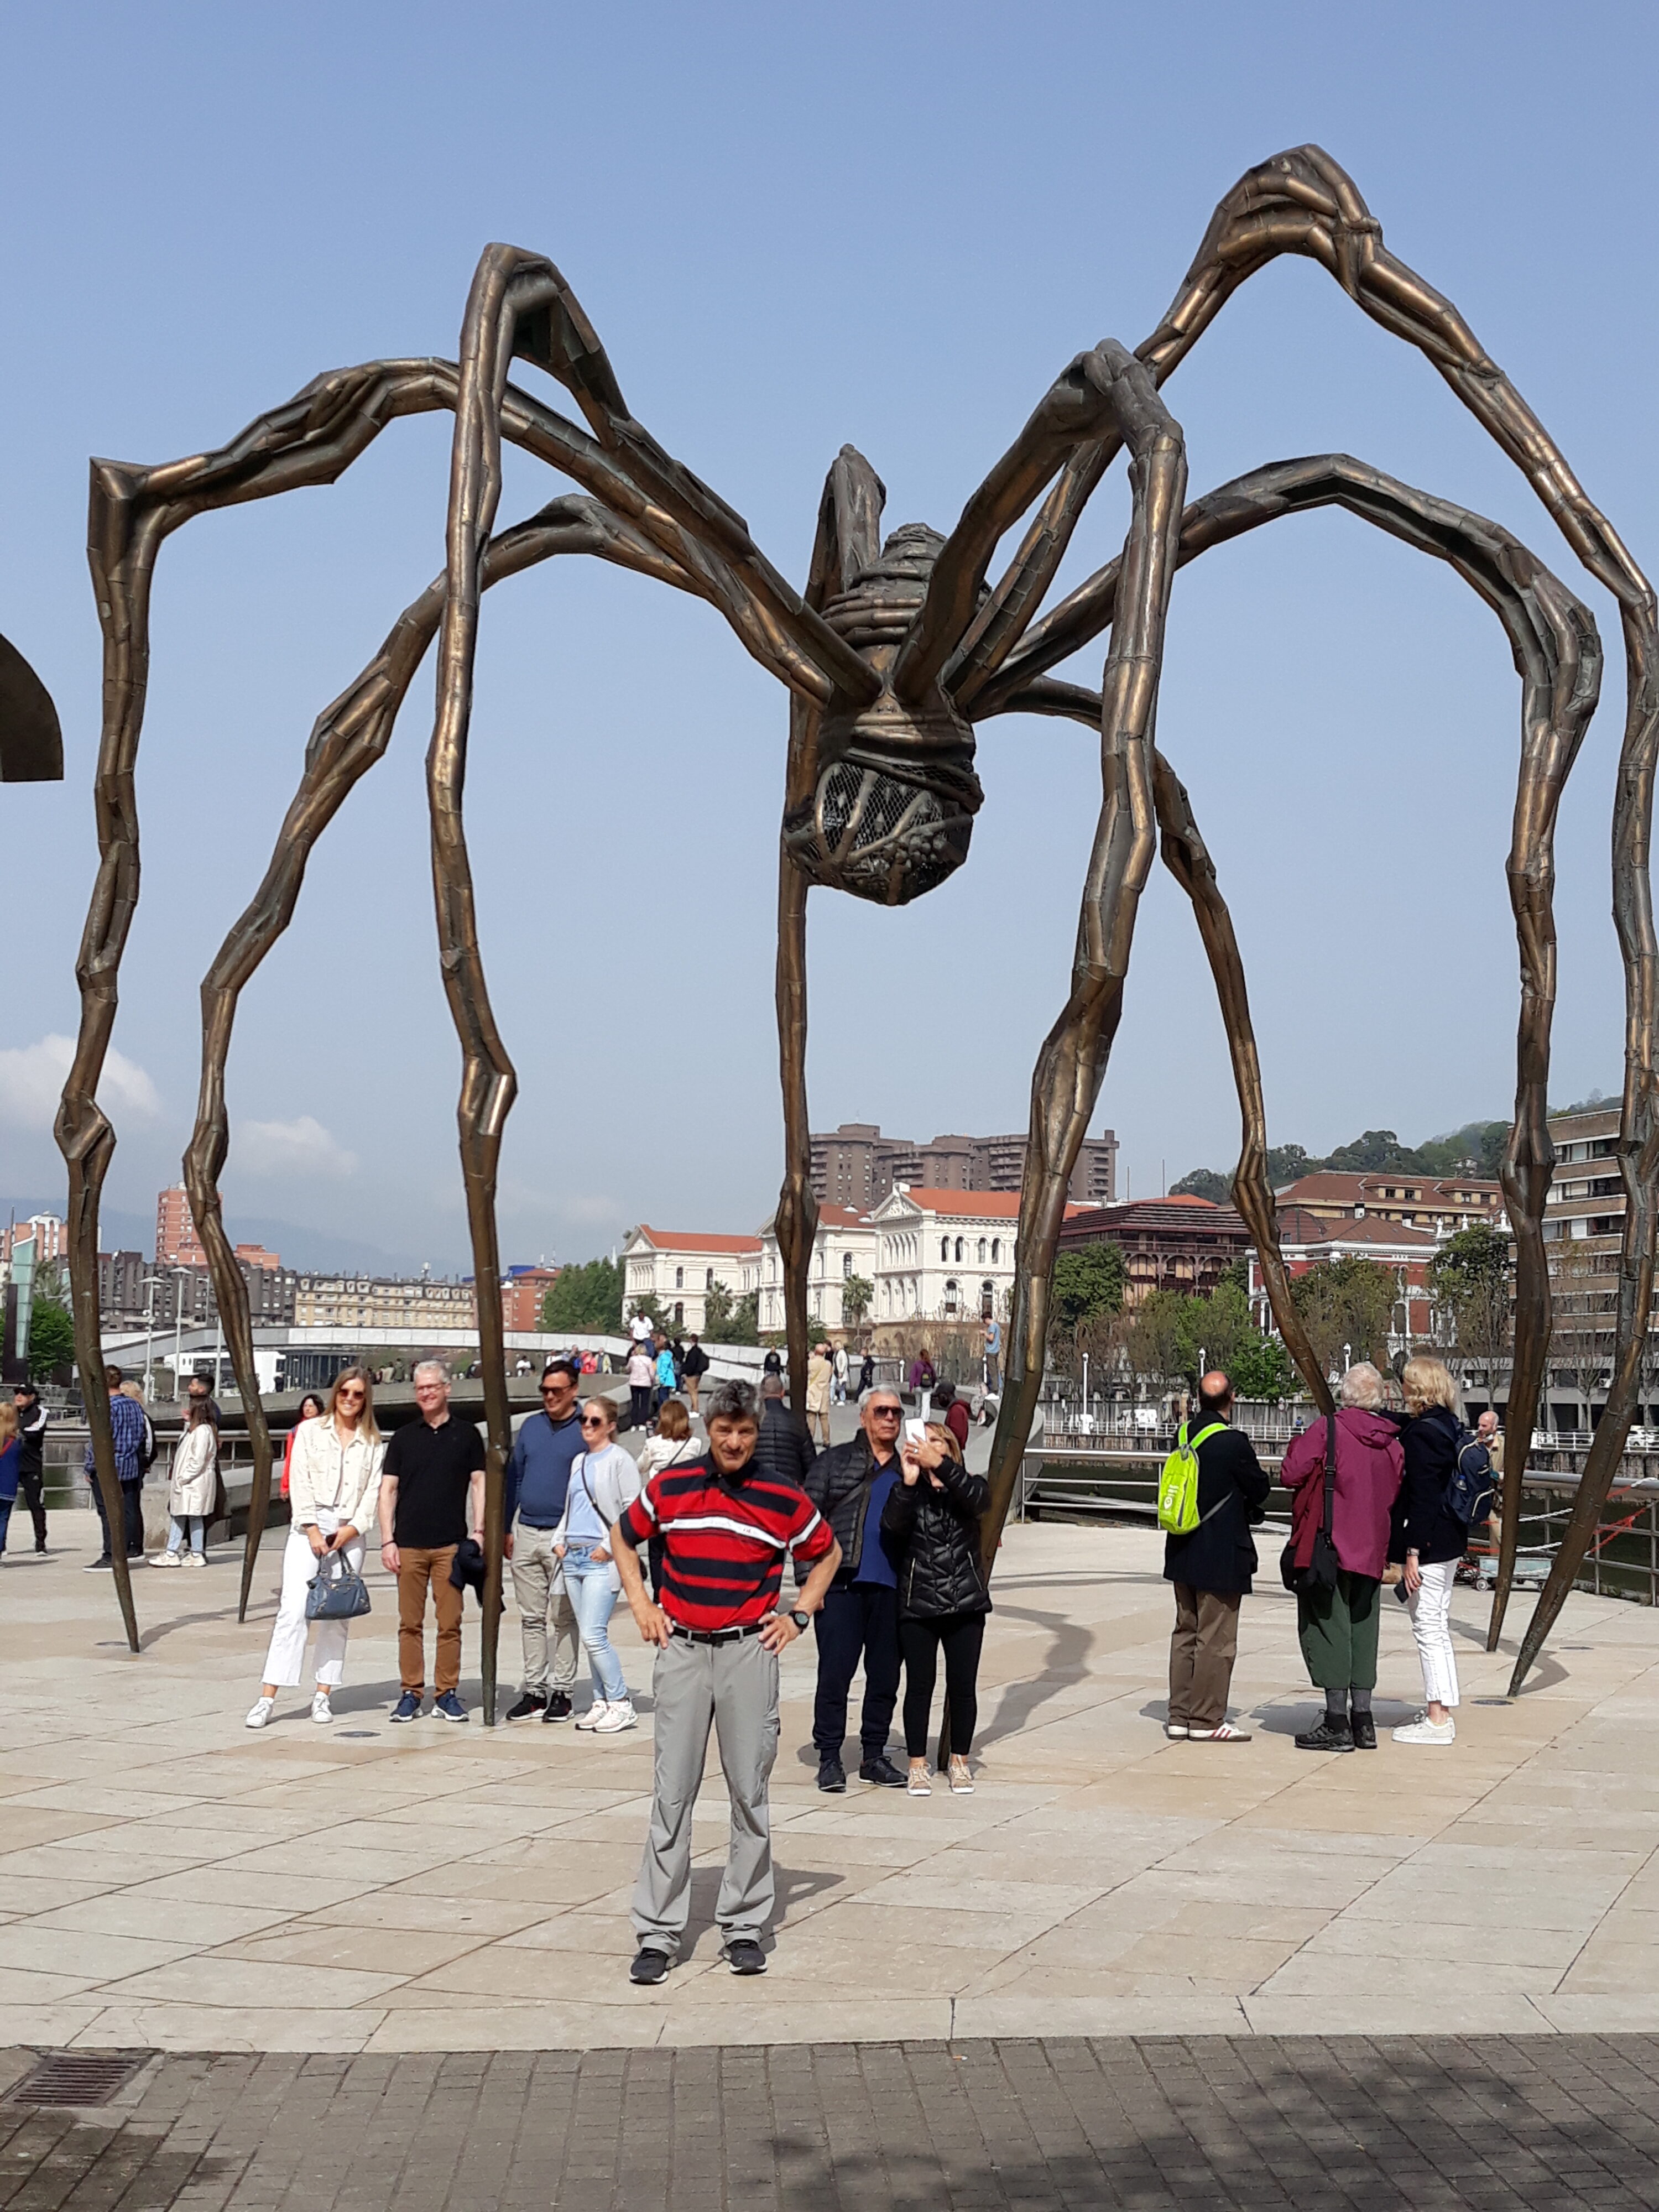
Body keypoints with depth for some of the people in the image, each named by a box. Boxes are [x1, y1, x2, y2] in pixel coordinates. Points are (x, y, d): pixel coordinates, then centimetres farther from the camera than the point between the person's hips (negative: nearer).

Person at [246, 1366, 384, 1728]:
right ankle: (267, 1698, -14)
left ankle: (323, 1696, 9)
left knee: (337, 1616, 3)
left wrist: (352, 1529, -8)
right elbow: (299, 1481, 0)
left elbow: (373, 1491, 5)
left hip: (349, 1533, 2)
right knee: (293, 1610, -11)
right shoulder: (310, 1430, 7)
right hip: (309, 1527, -2)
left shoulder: (373, 1443, 11)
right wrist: (313, 1530, -9)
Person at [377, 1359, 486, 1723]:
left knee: (450, 1623, -1)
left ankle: (447, 1693, 7)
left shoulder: (466, 1434, 8)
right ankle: (411, 1693, 8)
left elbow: (479, 1484, 8)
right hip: (408, 1544, 1)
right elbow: (388, 1489, 8)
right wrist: (387, 1540, 0)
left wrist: (478, 1532, -2)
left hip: (451, 1544, -1)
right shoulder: (404, 1437, 10)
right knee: (410, 1624, 2)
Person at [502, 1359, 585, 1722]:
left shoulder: (585, 1430, -2)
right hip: (526, 1533, 5)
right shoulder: (531, 1427, 12)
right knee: (531, 1617, 7)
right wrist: (506, 1529, 12)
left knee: (563, 1619, 1)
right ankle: (534, 1689, 12)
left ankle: (562, 1690, 5)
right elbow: (513, 1477, 17)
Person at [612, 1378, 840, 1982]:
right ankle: (658, 1933, 4)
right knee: (671, 1794, 0)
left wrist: (799, 1616, 7)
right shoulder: (669, 1488, 2)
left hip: (750, 1653, 0)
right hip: (682, 1650, 0)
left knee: (749, 1793, 4)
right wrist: (642, 1607, 9)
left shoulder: (784, 1499, 0)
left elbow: (827, 1552, 17)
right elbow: (623, 1537, 19)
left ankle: (745, 1927, 14)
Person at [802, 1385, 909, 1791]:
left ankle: (873, 1756, 18)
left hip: (890, 1589, 4)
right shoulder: (834, 1461, 6)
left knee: (885, 1675, 7)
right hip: (841, 1585, -4)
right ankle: (829, 1757, 5)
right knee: (835, 1672, -3)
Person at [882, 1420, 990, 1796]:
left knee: (963, 1685, 4)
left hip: (965, 1604, 1)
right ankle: (917, 1765, 11)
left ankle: (960, 1762, 17)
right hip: (918, 1606, -1)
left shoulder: (968, 1487, 7)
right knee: (920, 1685, 2)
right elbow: (892, 1526, -14)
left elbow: (977, 1499, -18)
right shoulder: (909, 1493, 5)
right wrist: (908, 1482, -26)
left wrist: (940, 1466, -27)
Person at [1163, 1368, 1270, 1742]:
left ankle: (1180, 1715, 18)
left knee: (1186, 1634, 14)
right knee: (1216, 1640, -1)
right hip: (1221, 1556, -7)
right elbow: (1260, 1490, -7)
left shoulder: (1184, 1435, 3)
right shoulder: (1233, 1443, -18)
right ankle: (1206, 1721, 2)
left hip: (1183, 1553, 7)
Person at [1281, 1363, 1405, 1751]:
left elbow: (1292, 1474, -15)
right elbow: (1397, 1495, 13)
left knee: (1329, 1628, -1)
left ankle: (1337, 1723, -3)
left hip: (1329, 1545, -6)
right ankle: (1362, 1721, 14)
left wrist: (1297, 1444, 3)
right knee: (1362, 1630, 12)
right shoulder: (1391, 1441, 6)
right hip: (1371, 1551, 6)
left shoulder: (1327, 1430, -12)